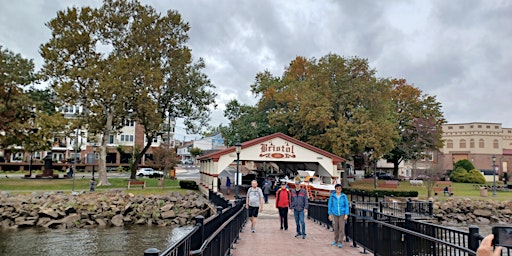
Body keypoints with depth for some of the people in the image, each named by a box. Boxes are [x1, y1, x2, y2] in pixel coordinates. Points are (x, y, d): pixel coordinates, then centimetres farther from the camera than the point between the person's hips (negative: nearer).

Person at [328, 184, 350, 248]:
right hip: (335, 214, 1)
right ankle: (336, 240, 25)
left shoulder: (344, 196, -5)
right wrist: (330, 214, 2)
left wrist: (346, 214, -7)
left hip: (342, 214, -1)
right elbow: (329, 205, 3)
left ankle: (340, 242, 2)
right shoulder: (332, 196, -3)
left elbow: (346, 205, -1)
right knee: (335, 228, 9)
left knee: (341, 228, -4)